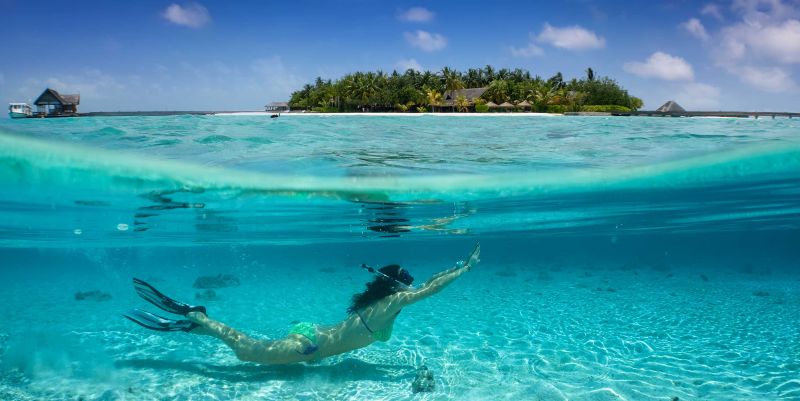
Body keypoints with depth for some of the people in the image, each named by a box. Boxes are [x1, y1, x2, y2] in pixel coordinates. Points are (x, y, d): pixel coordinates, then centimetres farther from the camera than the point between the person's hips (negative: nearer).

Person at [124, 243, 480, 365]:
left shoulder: (380, 298, 12)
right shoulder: (392, 302, -12)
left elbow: (426, 285, 25)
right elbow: (430, 289, -13)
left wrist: (457, 268, 25)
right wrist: (465, 268, -6)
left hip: (311, 335, 8)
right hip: (311, 344, -8)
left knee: (252, 347, 17)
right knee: (247, 352, -3)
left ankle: (199, 317, 13)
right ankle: (196, 320, -1)